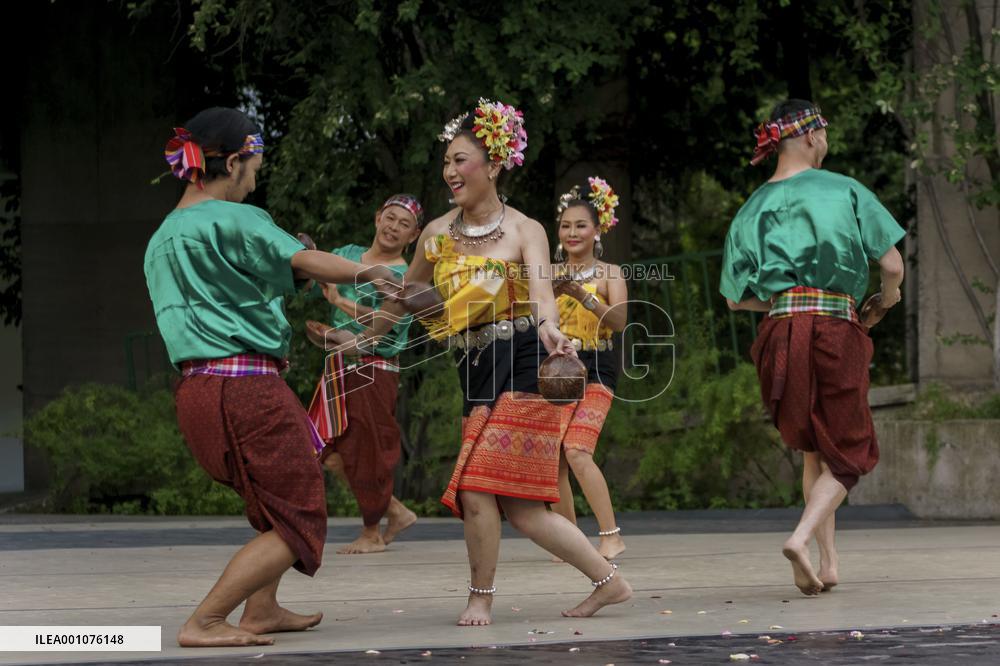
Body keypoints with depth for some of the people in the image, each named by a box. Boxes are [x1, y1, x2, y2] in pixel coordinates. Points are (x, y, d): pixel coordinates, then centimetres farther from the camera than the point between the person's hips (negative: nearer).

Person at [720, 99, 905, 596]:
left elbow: (735, 298, 12)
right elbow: (892, 264, -1)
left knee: (814, 448, 20)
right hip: (837, 330, -4)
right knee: (847, 453, 6)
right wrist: (888, 297, 20)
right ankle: (802, 537, -17)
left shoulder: (753, 209, 12)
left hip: (779, 331, 4)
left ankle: (828, 558, 13)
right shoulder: (845, 191, 2)